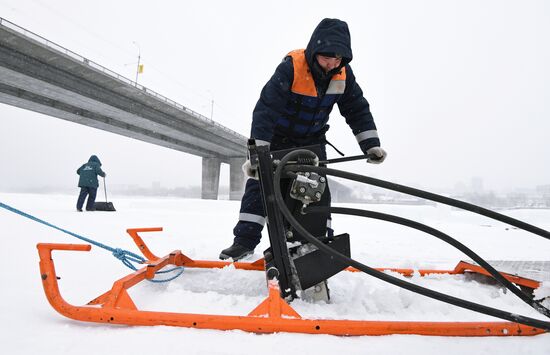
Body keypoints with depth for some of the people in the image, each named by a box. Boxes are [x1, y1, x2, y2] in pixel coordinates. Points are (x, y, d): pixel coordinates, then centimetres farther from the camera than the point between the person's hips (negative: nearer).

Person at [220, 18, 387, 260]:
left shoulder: (343, 74, -15)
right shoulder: (291, 67, -30)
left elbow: (358, 110, -5)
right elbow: (266, 108, -36)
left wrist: (371, 145, -12)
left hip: (312, 140, 4)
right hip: (278, 136, -3)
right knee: (260, 181, -9)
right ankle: (246, 239, -2)